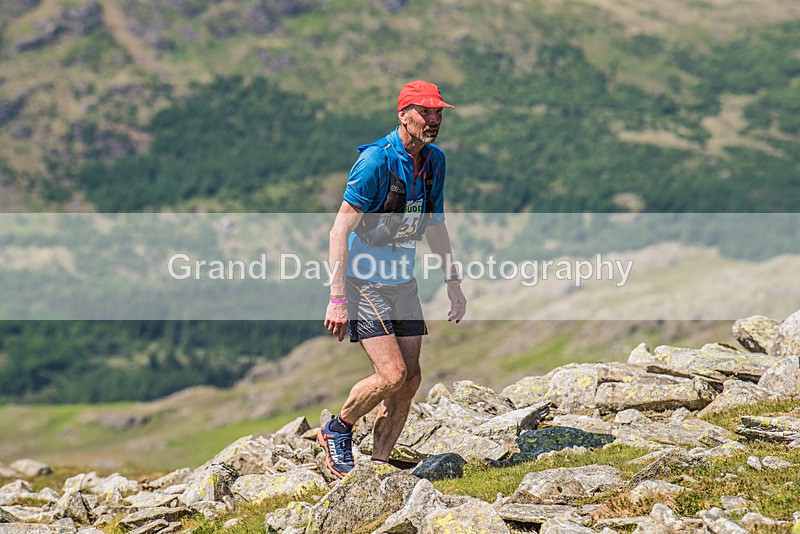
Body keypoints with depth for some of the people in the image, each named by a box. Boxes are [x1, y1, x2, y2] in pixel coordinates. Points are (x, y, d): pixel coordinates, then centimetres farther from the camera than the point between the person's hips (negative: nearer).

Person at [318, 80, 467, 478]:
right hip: (363, 281, -7)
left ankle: (378, 465, 14)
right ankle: (337, 430, 9)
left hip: (403, 283, 7)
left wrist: (453, 282, 15)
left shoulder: (434, 161, 4)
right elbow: (341, 228, -20)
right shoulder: (376, 160, -19)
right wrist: (337, 298, -24)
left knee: (410, 380, 2)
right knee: (392, 374, -16)